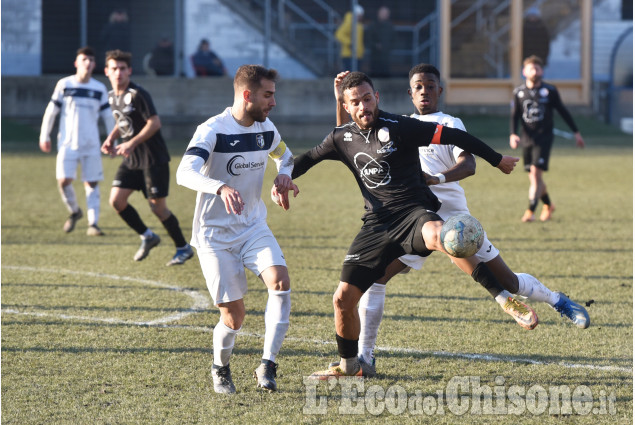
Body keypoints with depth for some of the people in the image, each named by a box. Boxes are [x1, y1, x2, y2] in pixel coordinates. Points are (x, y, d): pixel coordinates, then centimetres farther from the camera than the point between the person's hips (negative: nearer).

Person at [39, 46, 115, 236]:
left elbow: (108, 116, 12)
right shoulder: (64, 85, 1)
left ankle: (93, 224, 1)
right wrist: (44, 136, 6)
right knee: (64, 180, -11)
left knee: (92, 183, -3)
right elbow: (51, 111, 7)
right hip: (68, 142, -1)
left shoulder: (100, 89, 6)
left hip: (91, 145, 1)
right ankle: (74, 211, 15)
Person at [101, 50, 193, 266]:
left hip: (153, 158, -8)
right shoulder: (112, 95, 8)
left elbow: (154, 123, -21)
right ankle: (147, 236, 16)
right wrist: (111, 138, 5)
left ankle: (183, 248, 15)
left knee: (158, 207, -4)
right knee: (116, 200, -4)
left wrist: (131, 143, -25)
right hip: (131, 160, 8)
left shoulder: (137, 94, -16)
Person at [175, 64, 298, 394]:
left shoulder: (266, 129, 3)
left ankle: (267, 365, -16)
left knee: (280, 281, -22)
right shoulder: (213, 130, -17)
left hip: (254, 227, 5)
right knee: (234, 317, -6)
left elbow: (284, 155, 26)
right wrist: (221, 187, -51)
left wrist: (284, 175, 2)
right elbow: (184, 173, -33)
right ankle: (220, 370, 24)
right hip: (215, 234, -5)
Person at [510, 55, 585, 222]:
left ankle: (531, 211, -17)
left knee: (536, 172, -17)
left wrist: (576, 132, 12)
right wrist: (513, 134, -12)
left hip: (544, 138, -3)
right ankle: (548, 205, 32)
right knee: (533, 176, 9)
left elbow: (563, 111, 9)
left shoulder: (550, 91, 0)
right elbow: (514, 116, 6)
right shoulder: (519, 92, 6)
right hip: (527, 138, 3)